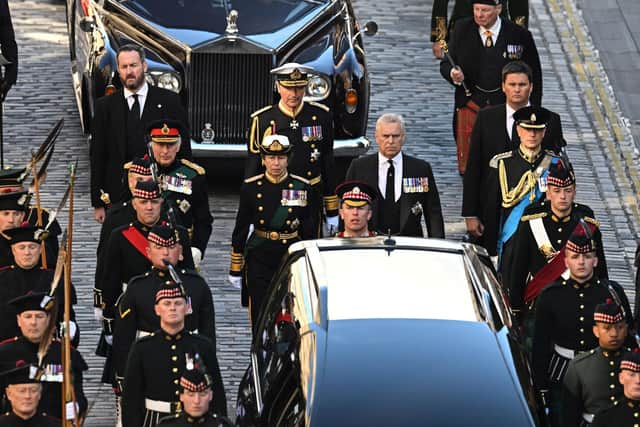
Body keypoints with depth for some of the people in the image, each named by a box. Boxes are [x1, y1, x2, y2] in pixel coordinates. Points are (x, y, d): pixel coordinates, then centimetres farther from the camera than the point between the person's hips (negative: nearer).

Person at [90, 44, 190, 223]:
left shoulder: (168, 101, 3)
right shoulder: (105, 106, 6)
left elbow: (183, 148, 4)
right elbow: (97, 156, 6)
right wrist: (98, 204, 2)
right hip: (118, 199, 1)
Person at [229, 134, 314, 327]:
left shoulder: (302, 187, 2)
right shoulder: (251, 188, 0)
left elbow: (309, 231, 8)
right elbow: (240, 230, 5)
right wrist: (235, 270, 5)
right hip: (259, 258, 0)